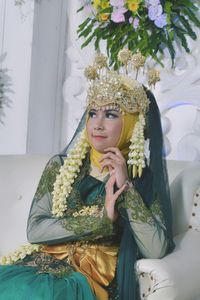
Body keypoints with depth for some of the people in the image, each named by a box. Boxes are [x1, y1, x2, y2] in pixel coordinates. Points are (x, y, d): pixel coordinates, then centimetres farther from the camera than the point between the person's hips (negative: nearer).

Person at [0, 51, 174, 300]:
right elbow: (34, 229, -3)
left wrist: (126, 187, -12)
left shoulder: (146, 179, 3)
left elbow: (156, 250, -9)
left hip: (97, 277, -3)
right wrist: (101, 219, -12)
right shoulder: (60, 166, 8)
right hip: (44, 261, 3)